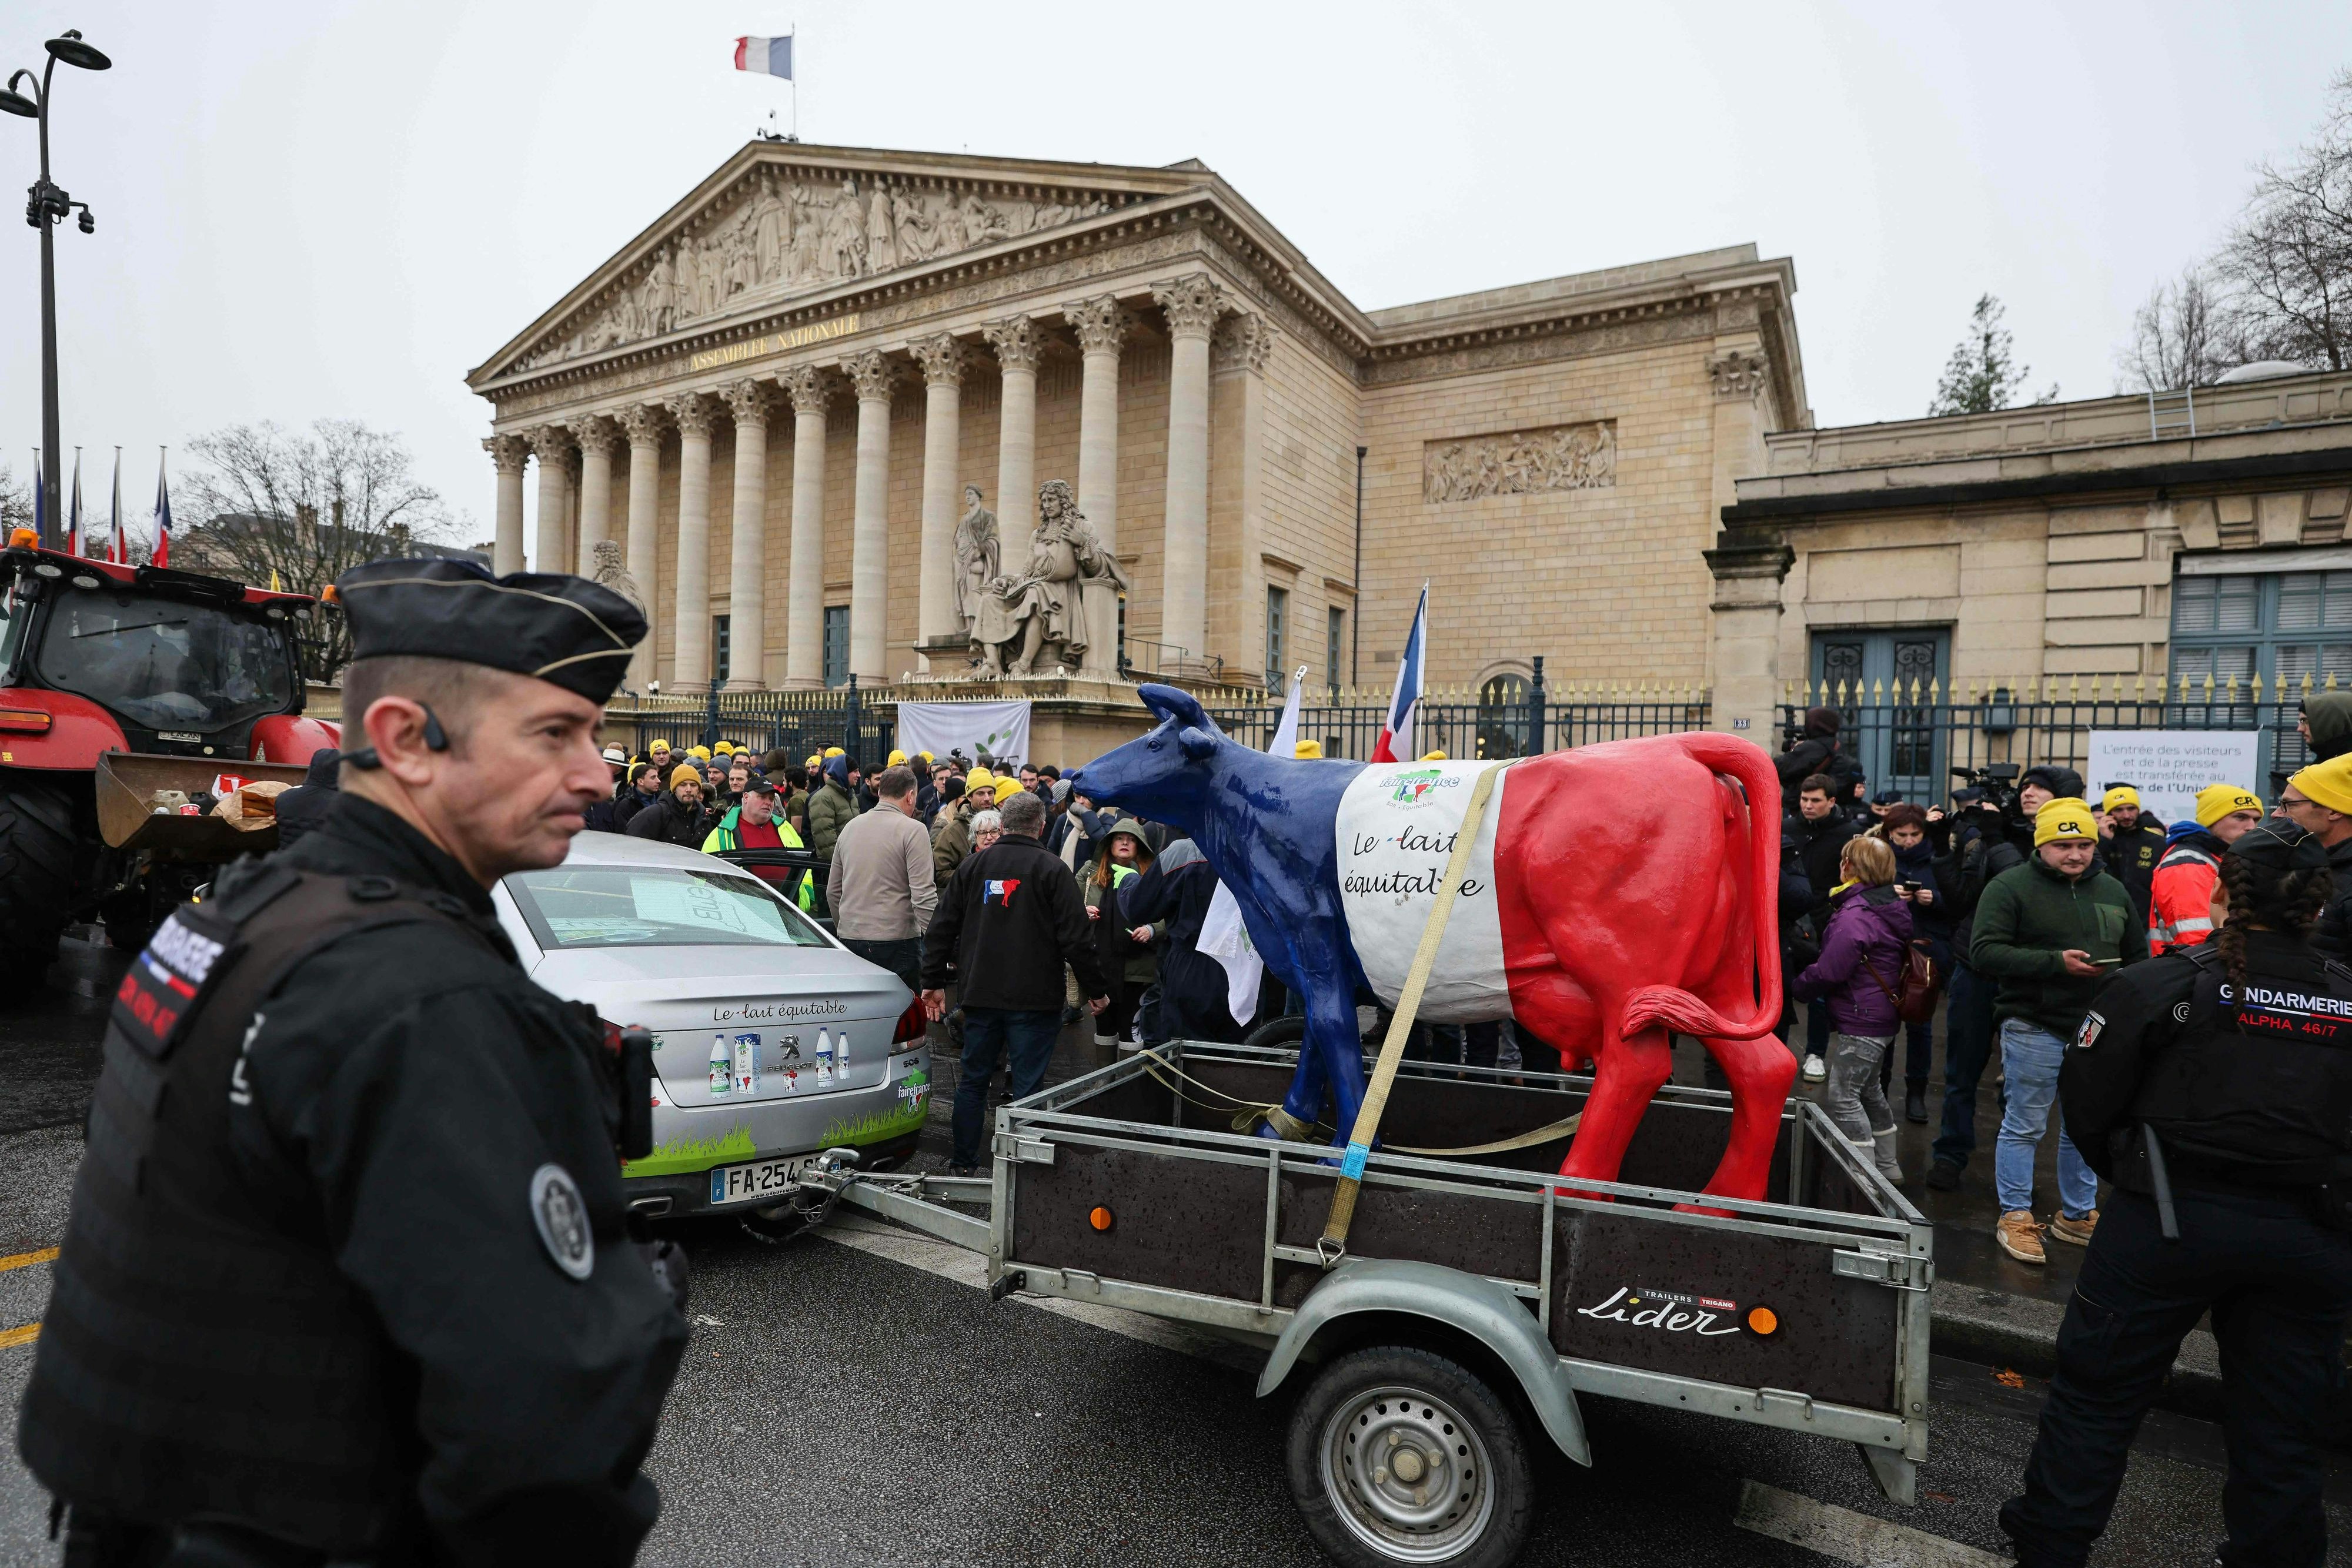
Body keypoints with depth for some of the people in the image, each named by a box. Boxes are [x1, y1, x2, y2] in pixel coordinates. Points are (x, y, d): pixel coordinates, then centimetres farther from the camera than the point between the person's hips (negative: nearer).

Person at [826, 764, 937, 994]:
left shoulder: (850, 828, 12)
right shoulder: (913, 830, -9)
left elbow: (833, 892, 18)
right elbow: (924, 895, -16)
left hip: (849, 939, 7)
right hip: (895, 940, -6)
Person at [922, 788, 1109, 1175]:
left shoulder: (973, 865, 7)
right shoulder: (1051, 869, -7)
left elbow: (941, 928, 9)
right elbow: (1076, 937, -11)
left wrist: (934, 982, 16)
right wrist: (1096, 990, -2)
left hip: (981, 996, 4)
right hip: (1034, 998, -4)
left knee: (973, 1080, 16)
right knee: (1027, 1086, 2)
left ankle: (962, 1162, 23)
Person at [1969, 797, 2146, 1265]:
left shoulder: (2112, 890, 11)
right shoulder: (2011, 886, -8)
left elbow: (2138, 954, 22)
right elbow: (1985, 951, -16)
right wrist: (2055, 962, -23)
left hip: (2097, 1029, 6)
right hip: (2035, 1027, -6)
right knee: (2024, 1127, 2)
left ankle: (2077, 1214, 31)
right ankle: (2015, 1218, 14)